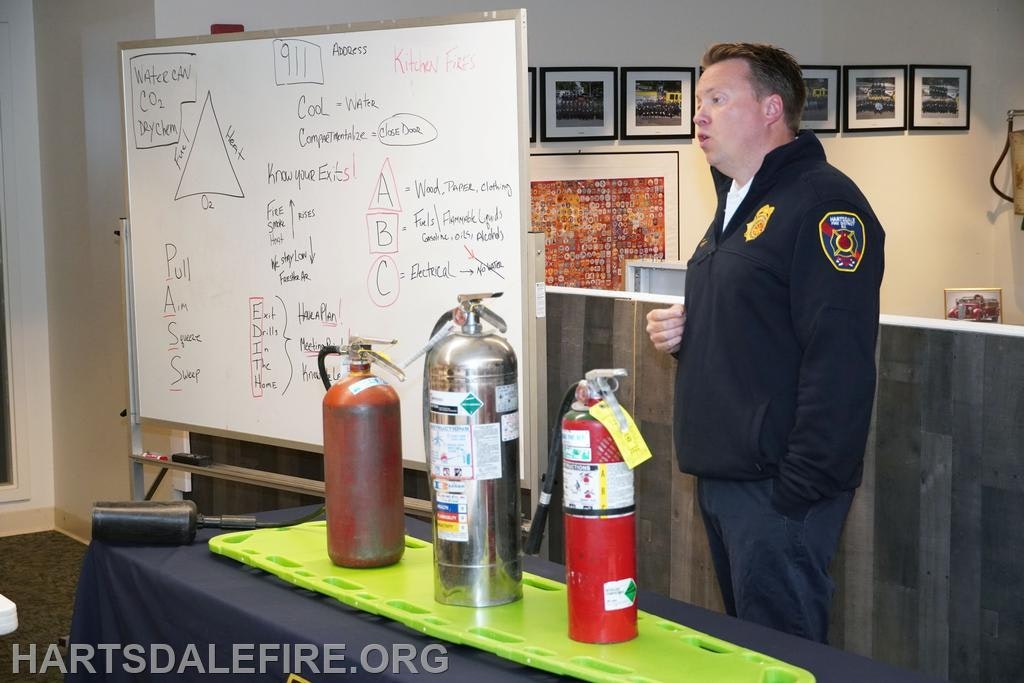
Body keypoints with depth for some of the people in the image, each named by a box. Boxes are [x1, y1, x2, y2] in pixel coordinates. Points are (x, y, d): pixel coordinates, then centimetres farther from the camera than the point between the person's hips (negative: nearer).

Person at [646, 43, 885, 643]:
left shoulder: (822, 202, -16)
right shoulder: (737, 202, 17)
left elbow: (839, 360, -24)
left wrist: (801, 490, -25)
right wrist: (681, 333, 8)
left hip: (775, 486, -10)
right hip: (722, 479, 10)